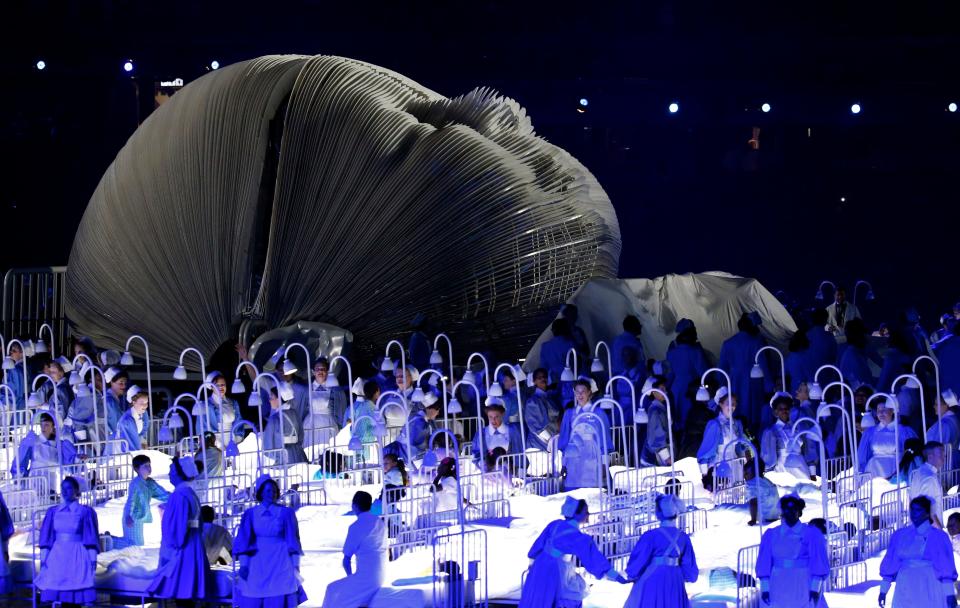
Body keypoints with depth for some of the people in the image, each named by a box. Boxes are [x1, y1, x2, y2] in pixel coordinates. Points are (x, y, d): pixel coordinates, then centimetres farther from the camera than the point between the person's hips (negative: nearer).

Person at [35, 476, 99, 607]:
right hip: (58, 555, 3)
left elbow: (91, 538, -2)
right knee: (62, 591, -3)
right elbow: (46, 537, 10)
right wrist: (43, 557, 2)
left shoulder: (85, 512, 1)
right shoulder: (53, 512, 10)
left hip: (77, 556, -3)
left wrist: (93, 558, -8)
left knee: (76, 591, -8)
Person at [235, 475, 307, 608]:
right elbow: (243, 541, 4)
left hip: (280, 564, -1)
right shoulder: (250, 514, 5)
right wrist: (243, 564, -4)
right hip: (257, 564, 1)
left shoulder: (286, 513, 3)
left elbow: (293, 540, 5)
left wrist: (295, 564, 1)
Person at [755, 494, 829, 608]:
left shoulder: (811, 534, 1)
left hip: (804, 587, -2)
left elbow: (818, 562, -2)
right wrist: (765, 587, 2)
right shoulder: (771, 535, 9)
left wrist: (815, 587, -10)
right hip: (780, 588, 2)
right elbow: (764, 563, 9)